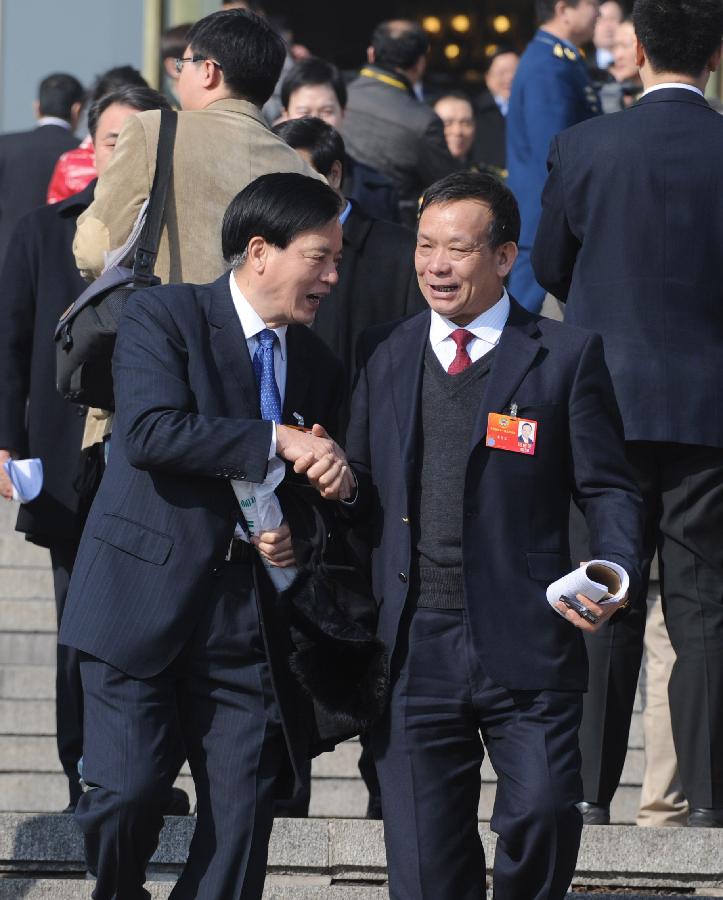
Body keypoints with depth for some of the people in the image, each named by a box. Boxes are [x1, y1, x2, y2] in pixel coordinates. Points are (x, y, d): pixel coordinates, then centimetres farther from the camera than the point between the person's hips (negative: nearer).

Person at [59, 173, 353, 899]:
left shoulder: (317, 364, 14)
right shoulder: (162, 317, -4)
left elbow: (320, 481, 21)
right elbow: (152, 431, -20)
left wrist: (297, 537, -2)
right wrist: (276, 439, -21)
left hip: (247, 617, 5)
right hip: (143, 602, -5)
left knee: (243, 817, -1)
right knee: (125, 797, -9)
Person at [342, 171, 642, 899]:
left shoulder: (566, 357, 3)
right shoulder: (384, 354, 13)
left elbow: (608, 489, 3)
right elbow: (364, 493, 17)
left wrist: (613, 578, -15)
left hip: (525, 643, -3)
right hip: (412, 643, 3)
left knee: (542, 813, -15)